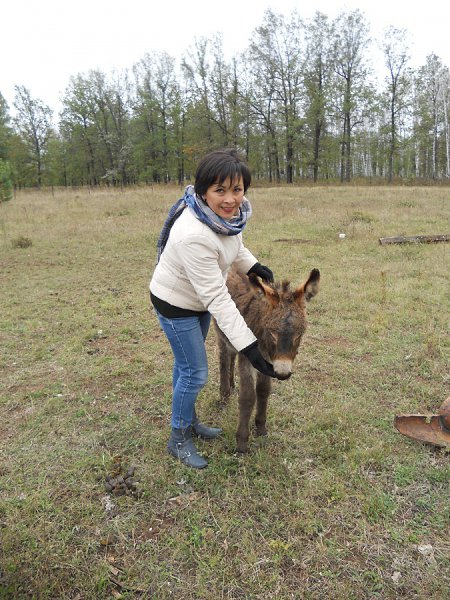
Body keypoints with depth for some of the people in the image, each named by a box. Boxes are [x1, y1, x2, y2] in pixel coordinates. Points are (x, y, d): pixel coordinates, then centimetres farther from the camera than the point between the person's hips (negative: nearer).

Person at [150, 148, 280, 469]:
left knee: (186, 364, 23)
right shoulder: (194, 235, -40)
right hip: (176, 304, -8)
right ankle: (179, 439, 24)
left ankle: (189, 421, 43)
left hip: (199, 298, 8)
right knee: (195, 372, 1)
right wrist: (249, 346, -36)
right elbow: (217, 298, -37)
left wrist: (253, 265, -5)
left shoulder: (231, 210, -16)